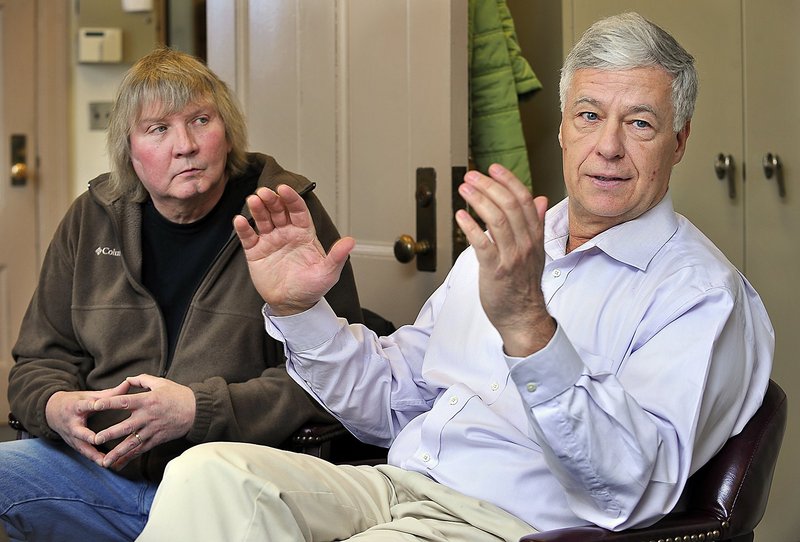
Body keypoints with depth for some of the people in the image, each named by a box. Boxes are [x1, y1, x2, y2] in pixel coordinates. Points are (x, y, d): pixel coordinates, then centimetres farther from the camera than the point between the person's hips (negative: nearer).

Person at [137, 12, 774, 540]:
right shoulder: (505, 244, 21)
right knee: (207, 472, -21)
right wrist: (297, 311, 6)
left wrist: (527, 324, -34)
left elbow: (637, 490, -20)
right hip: (394, 489, 7)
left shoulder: (703, 292, -3)